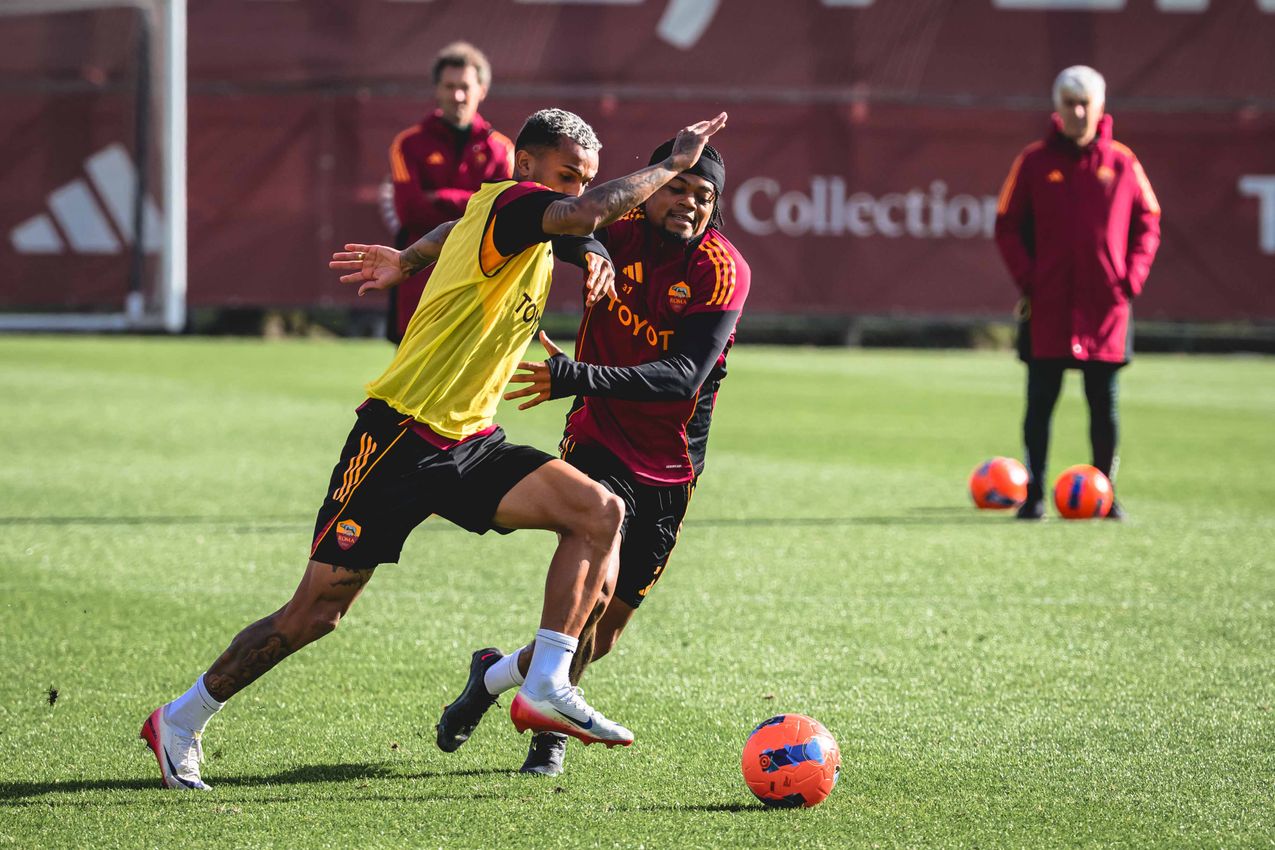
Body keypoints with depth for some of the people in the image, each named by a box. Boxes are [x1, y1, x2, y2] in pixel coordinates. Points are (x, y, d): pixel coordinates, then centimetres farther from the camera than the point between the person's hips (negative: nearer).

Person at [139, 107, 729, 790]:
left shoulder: (527, 231, 14)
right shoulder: (505, 204, -13)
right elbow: (588, 214, -34)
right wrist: (673, 164, -23)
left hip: (470, 449, 8)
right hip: (396, 442, -8)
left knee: (600, 511, -12)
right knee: (316, 612, -4)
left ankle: (547, 689, -11)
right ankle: (180, 722, 13)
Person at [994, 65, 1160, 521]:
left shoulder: (1121, 162, 4)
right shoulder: (1034, 162, 2)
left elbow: (1147, 222, 10)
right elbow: (1007, 225, 5)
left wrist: (1131, 278, -2)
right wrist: (1027, 280, -5)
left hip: (1106, 305, 1)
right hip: (1046, 306, -1)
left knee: (1104, 405, 4)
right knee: (1041, 401, 0)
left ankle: (1105, 494, 12)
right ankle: (1033, 495, 4)